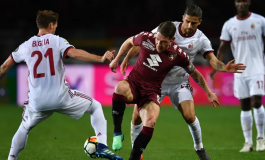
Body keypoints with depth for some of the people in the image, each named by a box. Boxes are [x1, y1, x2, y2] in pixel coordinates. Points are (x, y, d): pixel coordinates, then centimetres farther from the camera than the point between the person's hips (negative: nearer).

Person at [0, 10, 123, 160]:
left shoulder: (26, 46, 9)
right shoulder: (57, 41, -3)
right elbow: (75, 53, -22)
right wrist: (101, 58, -28)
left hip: (37, 101, 3)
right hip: (61, 97, -3)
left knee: (25, 128, 31)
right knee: (96, 107, 16)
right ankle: (102, 146, 0)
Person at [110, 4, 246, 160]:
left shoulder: (201, 39, -10)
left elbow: (213, 61, -19)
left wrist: (225, 68, -43)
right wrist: (119, 58, -11)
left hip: (180, 82, 0)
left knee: (190, 116, -17)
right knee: (137, 116, -8)